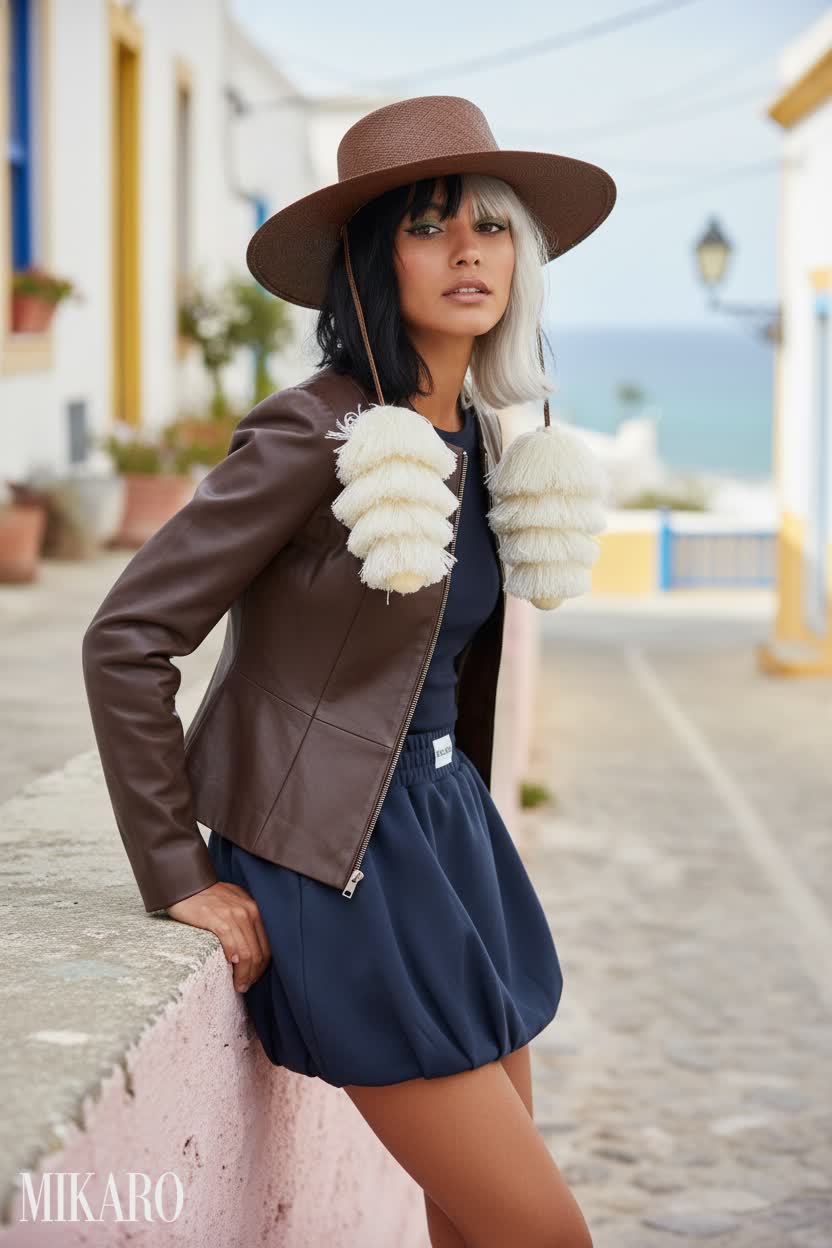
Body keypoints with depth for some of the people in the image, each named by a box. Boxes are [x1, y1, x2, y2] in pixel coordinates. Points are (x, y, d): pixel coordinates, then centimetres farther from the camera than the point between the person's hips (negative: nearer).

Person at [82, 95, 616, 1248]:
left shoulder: (480, 437, 7)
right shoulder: (313, 437, -17)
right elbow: (126, 639, -16)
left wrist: (453, 823, 16)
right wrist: (180, 879, -14)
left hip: (448, 838, 8)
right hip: (341, 872, -8)